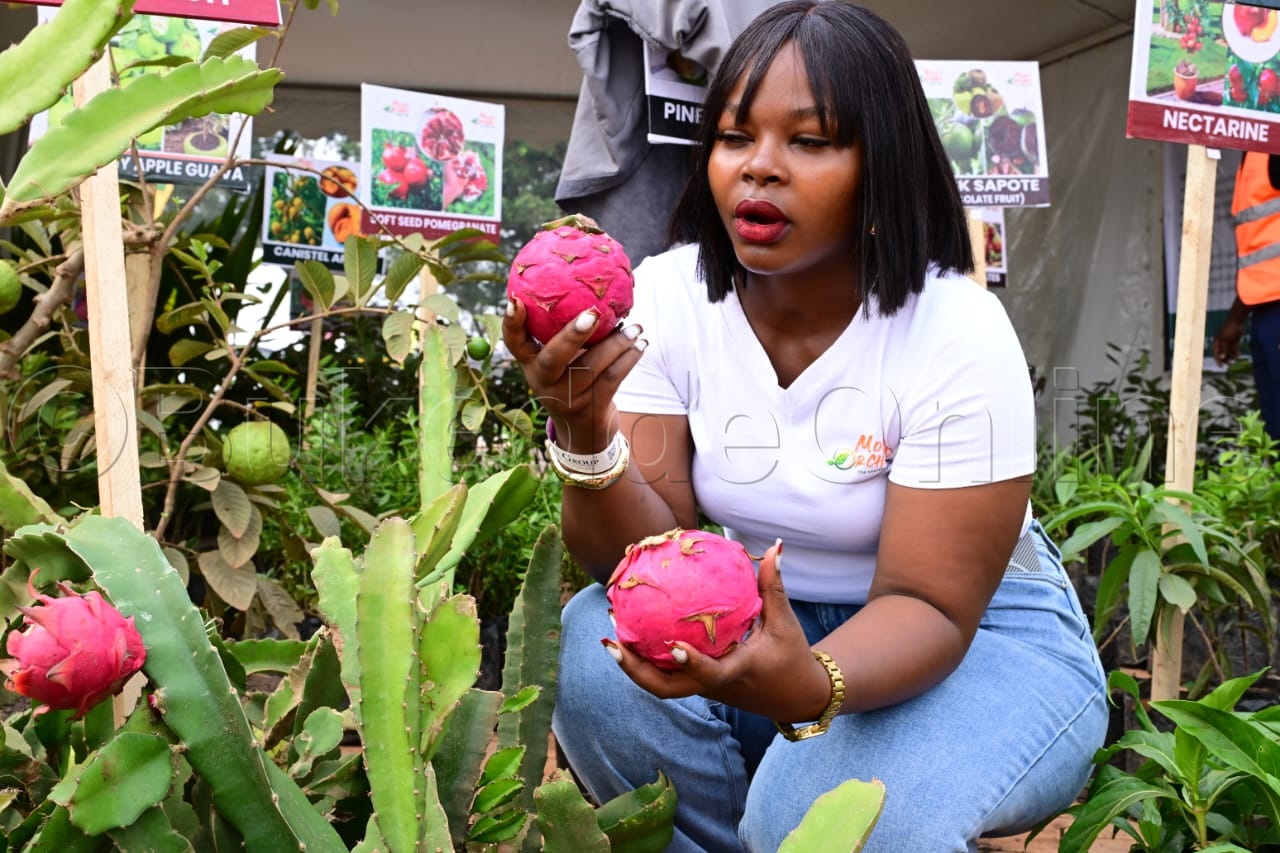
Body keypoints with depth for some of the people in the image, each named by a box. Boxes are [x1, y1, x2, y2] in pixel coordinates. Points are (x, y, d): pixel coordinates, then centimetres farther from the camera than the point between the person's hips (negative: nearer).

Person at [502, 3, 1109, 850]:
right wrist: (585, 438, -36)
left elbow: (927, 608, -22)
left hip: (976, 631, -3)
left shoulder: (959, 336, -21)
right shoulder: (667, 296, -11)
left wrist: (812, 686, -44)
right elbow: (650, 556, -15)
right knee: (600, 653, -23)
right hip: (765, 620, 4)